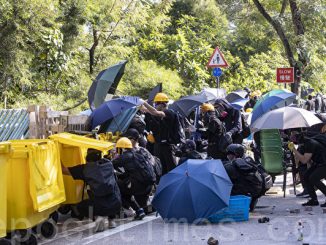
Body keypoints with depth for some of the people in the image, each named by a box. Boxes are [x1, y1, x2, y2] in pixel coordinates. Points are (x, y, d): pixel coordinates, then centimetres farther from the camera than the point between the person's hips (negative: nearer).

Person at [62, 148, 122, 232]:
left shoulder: (85, 168, 5)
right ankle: (111, 220, 23)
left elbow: (64, 170, 12)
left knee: (79, 207, 27)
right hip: (116, 205, 3)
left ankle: (99, 216, 1)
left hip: (99, 206, -3)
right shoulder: (108, 163, 12)